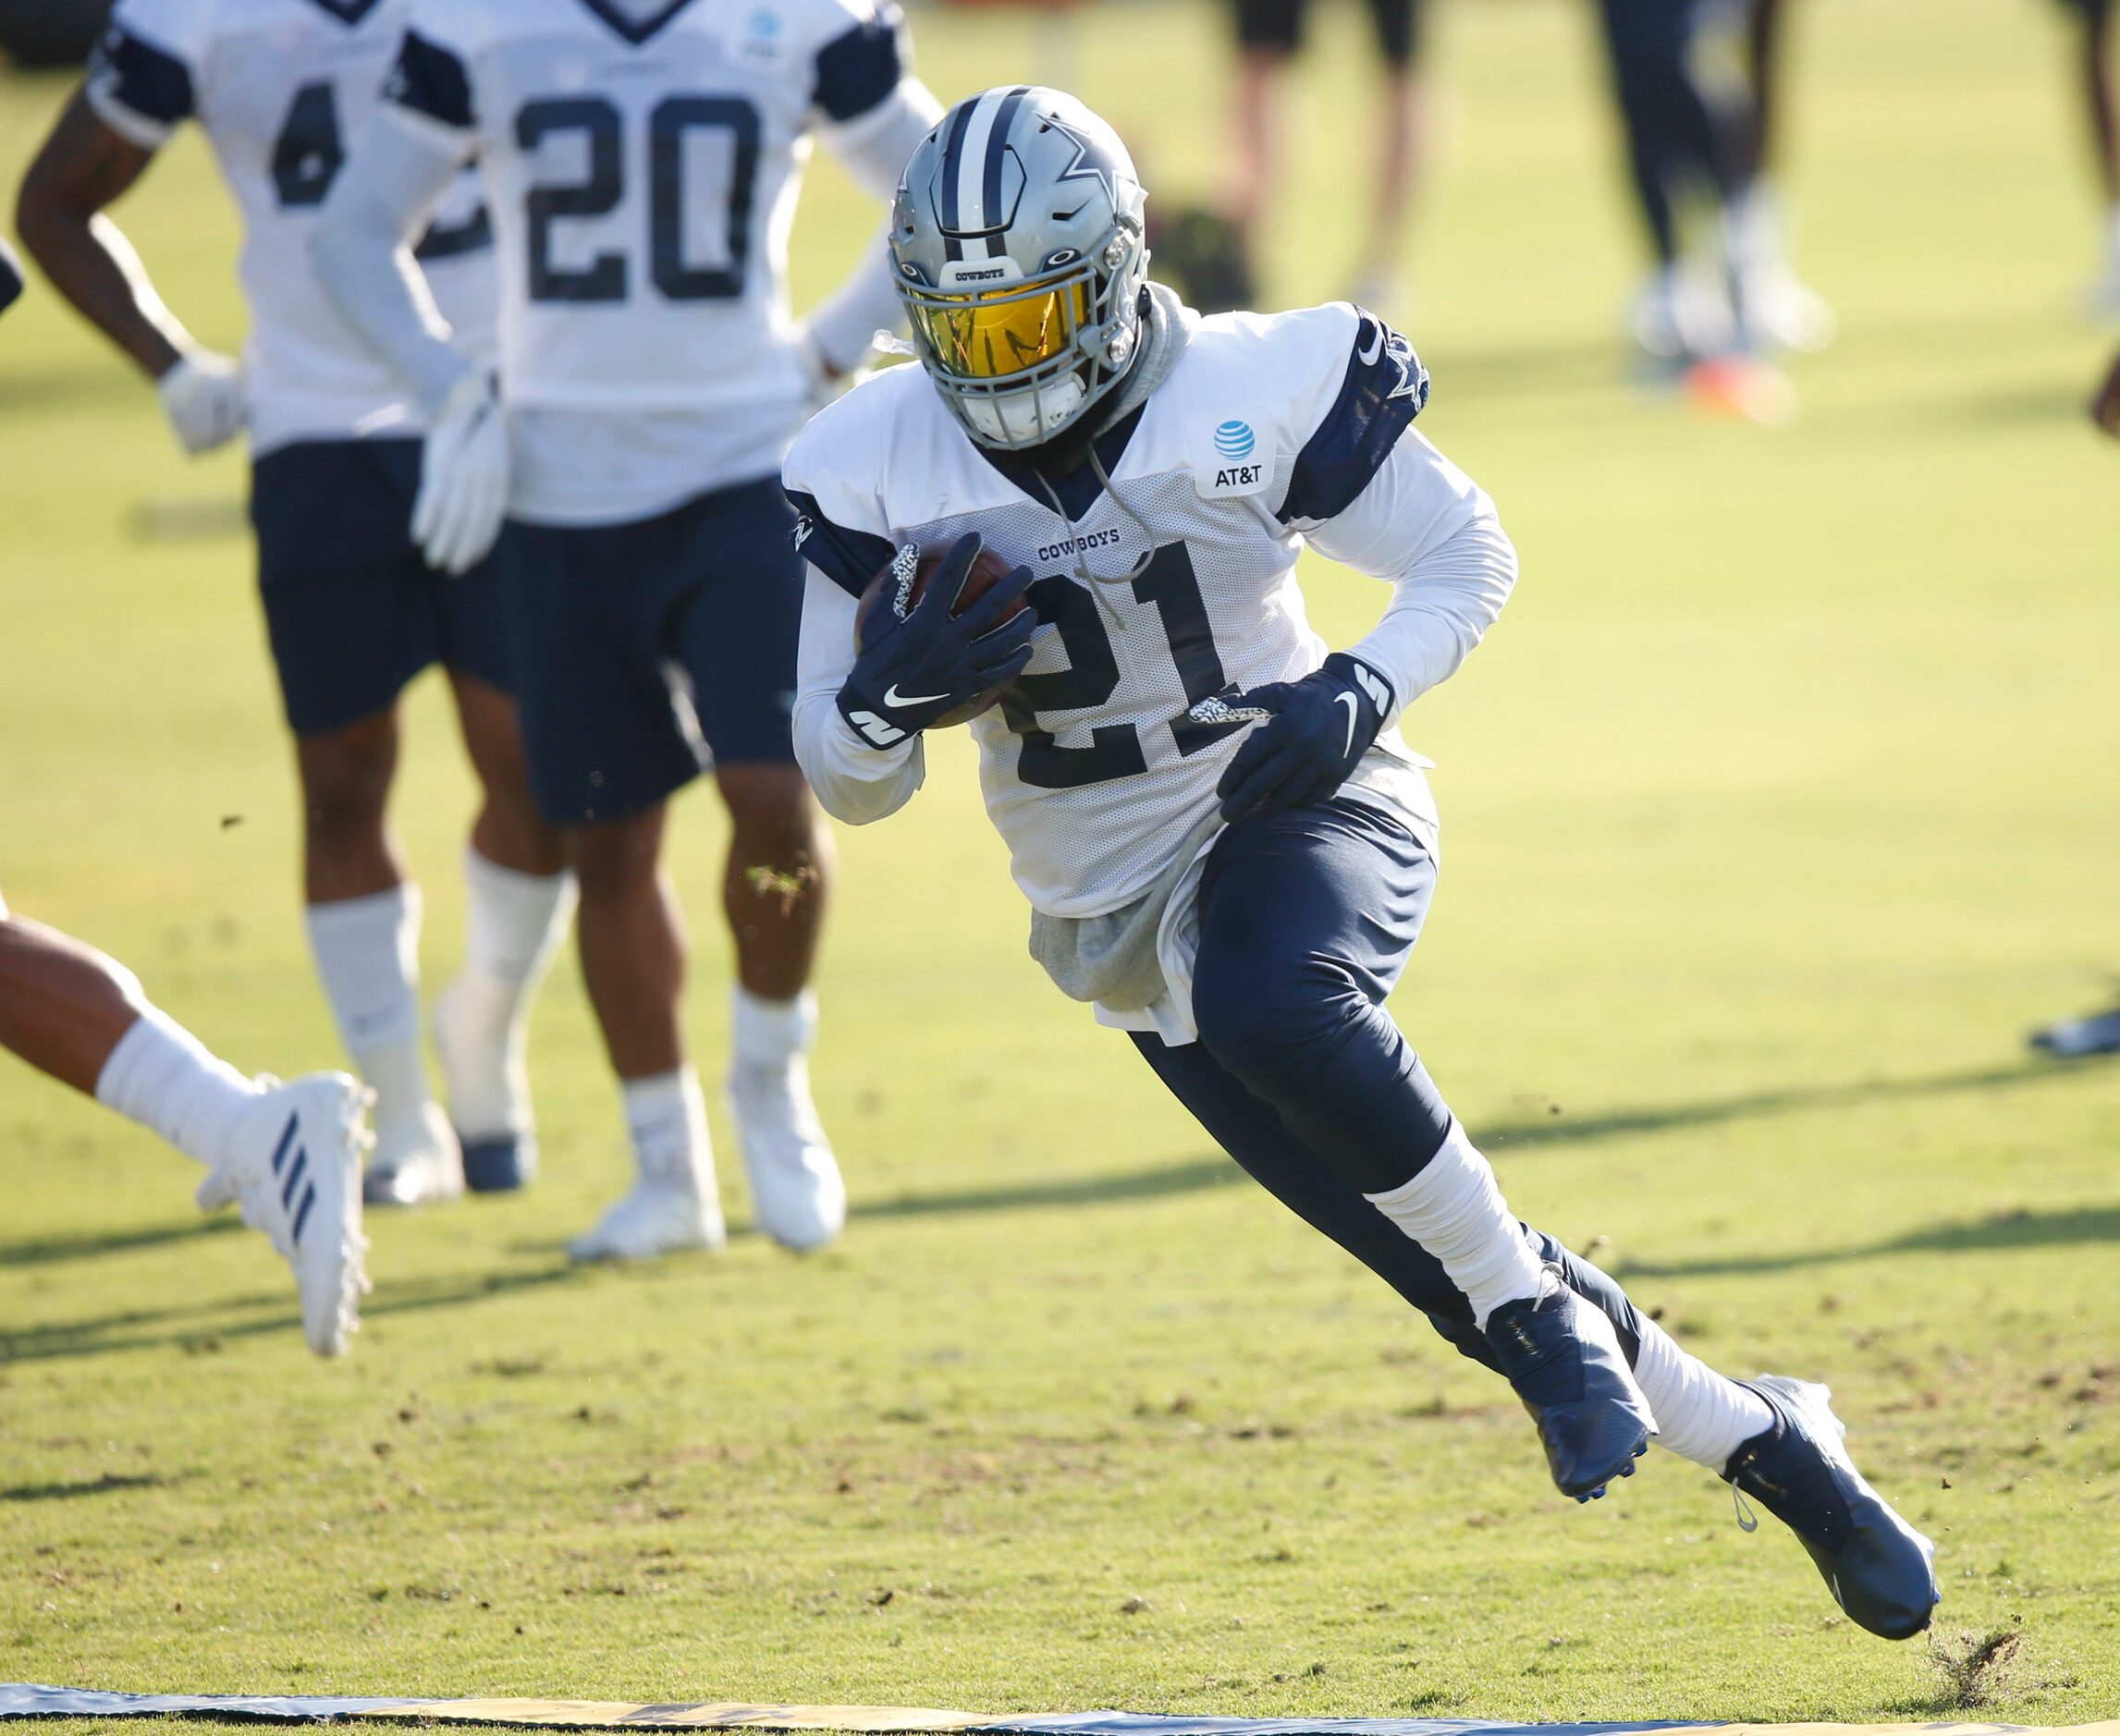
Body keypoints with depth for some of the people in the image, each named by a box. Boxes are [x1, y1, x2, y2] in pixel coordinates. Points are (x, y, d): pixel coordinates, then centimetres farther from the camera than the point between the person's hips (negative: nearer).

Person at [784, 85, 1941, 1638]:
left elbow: (1470, 558, 1)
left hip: (1302, 815, -3)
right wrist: (886, 697, -23)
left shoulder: (1256, 392, -13)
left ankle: (1540, 1305, -20)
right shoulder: (879, 472, -7)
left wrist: (1360, 695, -17)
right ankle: (1769, 1446, 17)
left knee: (1274, 1007, -40)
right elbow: (849, 787, 0)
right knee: (1475, 1289, -2)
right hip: (1122, 914, 3)